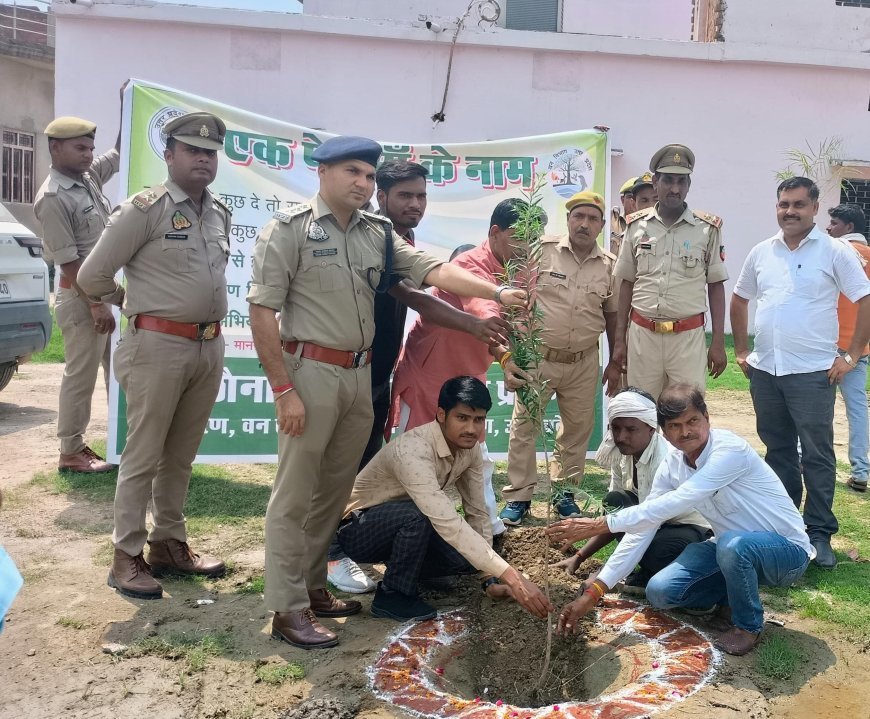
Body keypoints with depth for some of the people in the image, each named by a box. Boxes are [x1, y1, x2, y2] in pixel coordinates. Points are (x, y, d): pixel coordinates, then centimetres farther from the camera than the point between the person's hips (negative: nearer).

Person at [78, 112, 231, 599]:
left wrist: (211, 333, 13)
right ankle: (127, 556, 12)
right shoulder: (144, 210, -8)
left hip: (210, 346, 6)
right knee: (144, 456, 2)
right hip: (159, 345, -6)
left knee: (181, 455, 14)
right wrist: (140, 303, 9)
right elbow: (93, 277, -5)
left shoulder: (221, 215, 12)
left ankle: (169, 543, 26)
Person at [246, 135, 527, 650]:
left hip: (362, 375, 6)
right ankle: (288, 608, 9)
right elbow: (262, 312, -11)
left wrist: (496, 293, -12)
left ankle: (313, 586, 29)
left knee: (336, 490, 14)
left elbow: (433, 269, 2)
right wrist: (283, 389, -15)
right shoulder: (289, 230, -7)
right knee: (296, 493, 0)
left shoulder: (379, 233, 10)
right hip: (311, 371, -6)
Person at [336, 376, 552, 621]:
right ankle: (393, 594, -13)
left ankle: (405, 569, 12)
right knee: (419, 514, -36)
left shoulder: (470, 449, -10)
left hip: (408, 525, 7)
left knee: (469, 554, -15)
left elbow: (477, 513, -1)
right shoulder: (413, 450, -36)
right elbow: (448, 523, -44)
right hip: (358, 529, -7)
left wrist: (491, 579, -5)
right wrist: (511, 576, -48)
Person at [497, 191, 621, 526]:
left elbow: (612, 315, 12)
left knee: (578, 428, 10)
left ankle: (563, 492, 26)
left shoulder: (609, 265, 3)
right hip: (538, 357, -3)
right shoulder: (541, 251, -7)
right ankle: (518, 497, 12)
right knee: (524, 427, 1)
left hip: (584, 362, 3)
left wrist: (615, 363, 11)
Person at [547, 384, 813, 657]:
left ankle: (748, 625, -9)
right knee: (660, 592, -11)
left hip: (787, 551, -6)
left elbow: (674, 504, -36)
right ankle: (734, 596, 14)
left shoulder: (730, 449, -27)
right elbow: (641, 529, -8)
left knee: (733, 544, -38)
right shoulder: (671, 466, -6)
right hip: (731, 548, 6)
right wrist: (592, 593, -14)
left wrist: (600, 524, -36)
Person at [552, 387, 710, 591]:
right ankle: (648, 573, -7)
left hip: (696, 530, -7)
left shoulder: (665, 460, -29)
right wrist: (578, 558, -5)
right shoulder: (623, 454, -6)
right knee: (614, 501, -20)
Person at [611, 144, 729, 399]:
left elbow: (716, 286, 5)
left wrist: (718, 343, 1)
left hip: (688, 337, -2)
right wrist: (620, 339, 8)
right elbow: (627, 283, 10)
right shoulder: (637, 225, 5)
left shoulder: (708, 229, 0)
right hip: (642, 334, 2)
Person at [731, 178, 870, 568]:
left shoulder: (835, 252, -5)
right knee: (777, 451, 15)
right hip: (764, 370, 5)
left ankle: (819, 534, 10)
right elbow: (739, 299, 19)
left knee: (817, 455, 1)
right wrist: (741, 350, 13)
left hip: (812, 373, -5)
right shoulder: (761, 252, 8)